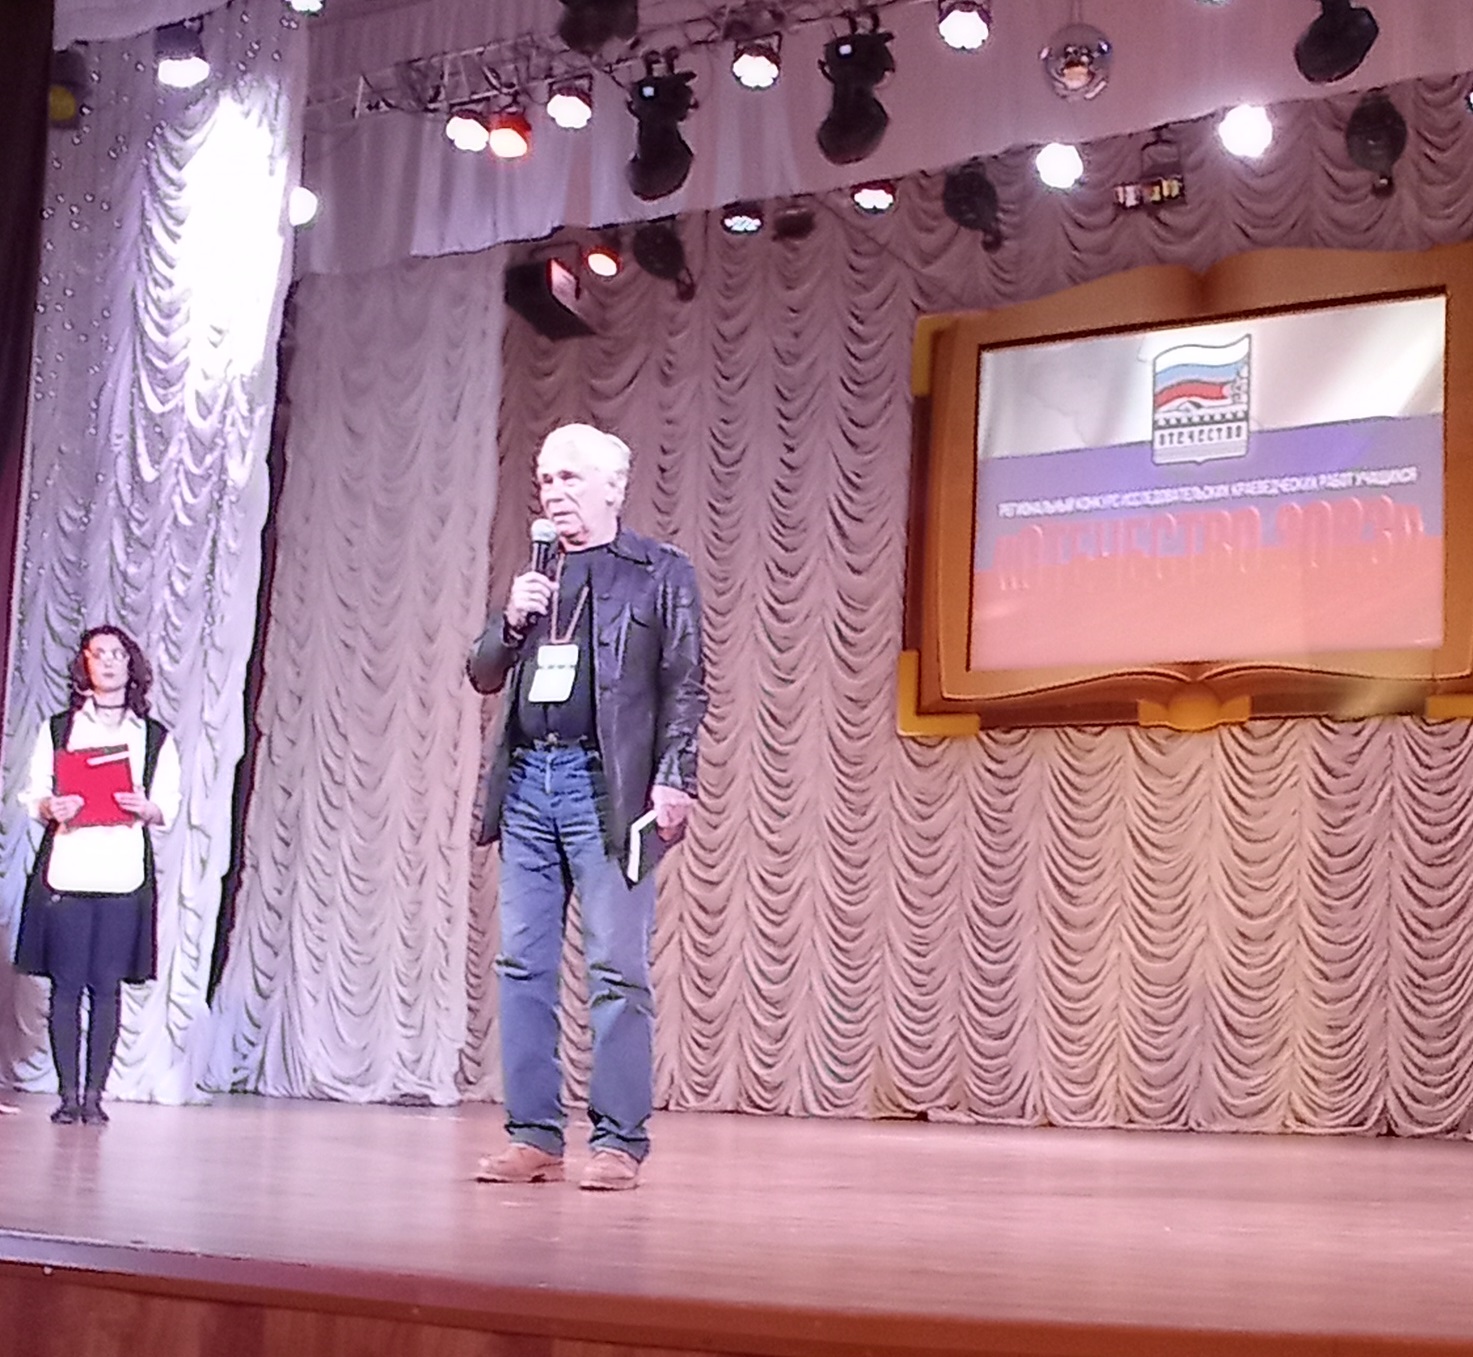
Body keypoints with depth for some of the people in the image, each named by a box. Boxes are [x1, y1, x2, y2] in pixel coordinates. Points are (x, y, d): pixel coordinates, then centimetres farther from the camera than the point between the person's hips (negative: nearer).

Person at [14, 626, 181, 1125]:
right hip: (66, 872, 0)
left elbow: (169, 807, 8)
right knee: (66, 984, -2)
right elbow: (34, 794, 9)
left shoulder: (156, 738, 12)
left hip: (124, 875, 0)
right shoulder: (58, 728, 13)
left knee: (107, 987, -2)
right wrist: (52, 807, -13)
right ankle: (68, 1094, 5)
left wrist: (146, 809, -13)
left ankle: (94, 1094, 4)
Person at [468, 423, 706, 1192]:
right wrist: (510, 624, 1)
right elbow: (484, 677, 20)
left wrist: (674, 779, -12)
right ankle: (534, 1135, 10)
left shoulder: (660, 574, 5)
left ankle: (620, 1141, -1)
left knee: (617, 969, -6)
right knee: (523, 965, 4)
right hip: (527, 782, 6)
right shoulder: (533, 579, 21)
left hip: (604, 786, -6)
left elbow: (684, 686, -1)